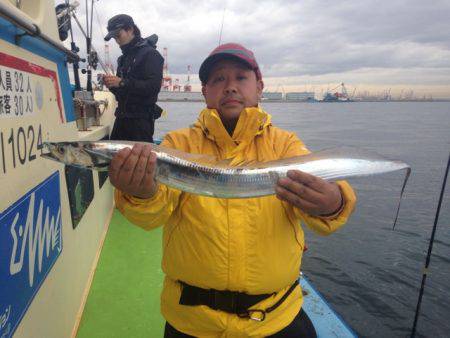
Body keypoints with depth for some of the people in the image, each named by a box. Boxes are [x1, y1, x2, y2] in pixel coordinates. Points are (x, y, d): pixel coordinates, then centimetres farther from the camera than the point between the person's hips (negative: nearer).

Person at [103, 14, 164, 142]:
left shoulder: (150, 53, -5)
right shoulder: (124, 57, 20)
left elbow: (153, 87, -19)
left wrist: (122, 83, -21)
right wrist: (112, 85, 2)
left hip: (141, 119, -8)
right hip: (122, 117, 8)